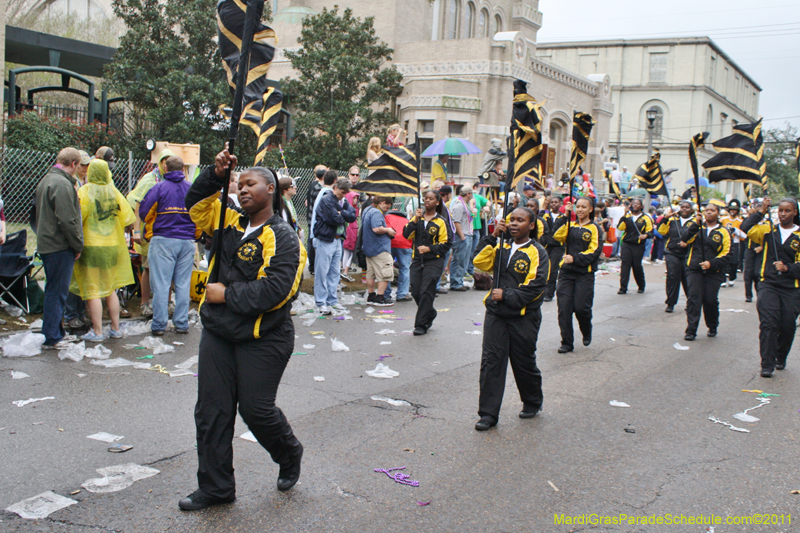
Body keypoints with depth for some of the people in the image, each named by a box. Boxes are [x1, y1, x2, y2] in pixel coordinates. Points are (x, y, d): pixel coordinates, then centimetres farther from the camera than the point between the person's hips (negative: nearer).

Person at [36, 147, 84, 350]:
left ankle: (57, 332, 25)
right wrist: (78, 246, -11)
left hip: (47, 244, 10)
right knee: (57, 292, -4)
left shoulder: (46, 180, 17)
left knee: (55, 291, 16)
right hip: (60, 247, -10)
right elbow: (67, 220, -22)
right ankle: (51, 338, 1)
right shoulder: (62, 184, -17)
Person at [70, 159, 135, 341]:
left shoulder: (85, 192, -10)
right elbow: (129, 220, 0)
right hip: (112, 246, 5)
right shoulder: (114, 192, 2)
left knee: (93, 291, 2)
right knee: (111, 289, 15)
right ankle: (115, 329, 18)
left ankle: (97, 332, 3)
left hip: (91, 246, -4)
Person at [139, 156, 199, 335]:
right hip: (187, 242, 3)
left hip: (163, 241, -3)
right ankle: (181, 323, 11)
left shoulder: (159, 188, -2)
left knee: (161, 284, 0)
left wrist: (149, 235, 16)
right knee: (183, 284, 8)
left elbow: (144, 212, -1)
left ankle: (159, 325, 2)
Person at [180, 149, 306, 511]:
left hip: (261, 340, -7)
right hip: (218, 334, 7)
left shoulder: (282, 238, -13)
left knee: (256, 409, -1)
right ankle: (215, 487, 19)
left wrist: (226, 294, -15)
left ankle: (290, 455, 31)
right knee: (211, 411, 7)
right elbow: (196, 204, 20)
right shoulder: (233, 223, 10)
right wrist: (216, 174, 3)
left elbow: (272, 291, -23)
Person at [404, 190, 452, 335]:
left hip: (434, 261, -4)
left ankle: (421, 324, -1)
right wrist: (415, 220, -13)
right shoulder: (417, 217, 10)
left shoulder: (441, 221, -2)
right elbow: (406, 235, -3)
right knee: (416, 292, 4)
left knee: (426, 292, -10)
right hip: (417, 260, 4)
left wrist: (429, 248, -14)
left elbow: (446, 244, -4)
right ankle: (430, 314, 29)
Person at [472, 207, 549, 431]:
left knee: (524, 363, 9)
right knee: (491, 362, -3)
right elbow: (481, 262, -1)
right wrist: (492, 238, -7)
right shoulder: (502, 247, 12)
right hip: (495, 314, 4)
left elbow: (535, 287, -13)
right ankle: (488, 413, 3)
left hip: (524, 317, -4)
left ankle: (533, 402, 35)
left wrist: (506, 296, -16)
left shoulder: (537, 253, -5)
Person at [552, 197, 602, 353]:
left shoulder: (594, 228, 2)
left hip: (585, 274, -3)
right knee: (564, 308, -3)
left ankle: (587, 333, 24)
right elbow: (557, 235, -6)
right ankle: (567, 342, 6)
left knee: (581, 307, -7)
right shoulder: (570, 225, 13)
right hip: (566, 272, 3)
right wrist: (565, 216, -9)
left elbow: (594, 251, -8)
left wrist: (575, 258, -19)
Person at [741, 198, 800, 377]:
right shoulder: (768, 231, 8)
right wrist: (761, 212, -1)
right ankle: (767, 364, -10)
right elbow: (746, 228, -7)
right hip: (768, 285, 0)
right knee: (768, 323, -12)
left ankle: (781, 359, 29)